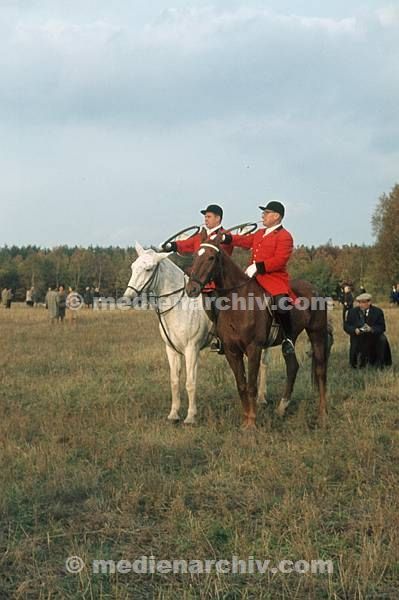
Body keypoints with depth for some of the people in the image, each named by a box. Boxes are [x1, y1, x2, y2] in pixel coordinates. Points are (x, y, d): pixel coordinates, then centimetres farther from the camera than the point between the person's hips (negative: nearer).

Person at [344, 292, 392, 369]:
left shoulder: (378, 311, -7)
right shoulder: (352, 312, -4)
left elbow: (382, 327, -12)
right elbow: (346, 326, -5)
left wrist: (371, 329, -32)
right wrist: (354, 330, -27)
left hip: (374, 337, 0)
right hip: (358, 338, 0)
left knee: (382, 339, -30)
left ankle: (379, 363, -15)